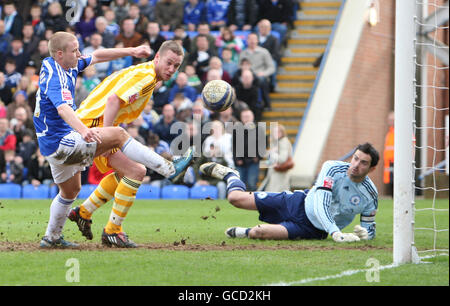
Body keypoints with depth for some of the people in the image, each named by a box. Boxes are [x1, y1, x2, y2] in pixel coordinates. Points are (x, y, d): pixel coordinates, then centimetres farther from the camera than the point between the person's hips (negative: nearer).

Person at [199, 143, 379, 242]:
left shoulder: (370, 195, -16)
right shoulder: (333, 168, -20)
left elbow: (369, 228, -1)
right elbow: (321, 202, -29)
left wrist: (365, 233, -27)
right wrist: (335, 232, -43)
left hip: (313, 230, -1)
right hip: (301, 203, 1)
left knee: (257, 233, -27)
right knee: (236, 197, -1)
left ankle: (242, 233, 11)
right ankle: (228, 174, 36)